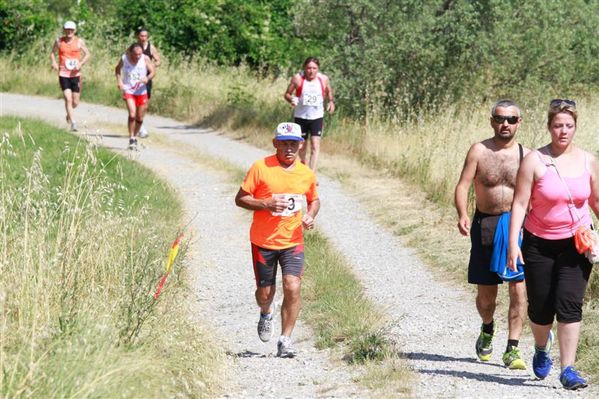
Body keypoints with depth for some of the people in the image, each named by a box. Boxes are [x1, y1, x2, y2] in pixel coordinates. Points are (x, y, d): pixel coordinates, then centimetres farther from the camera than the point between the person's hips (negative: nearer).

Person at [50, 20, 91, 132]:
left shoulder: (79, 41, 3)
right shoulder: (59, 41, 4)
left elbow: (88, 54, 5)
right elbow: (52, 53, 16)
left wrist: (80, 64, -12)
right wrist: (54, 62, -4)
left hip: (75, 74, 1)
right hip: (63, 74, -1)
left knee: (75, 102, 5)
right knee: (68, 99, -14)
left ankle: (69, 114, 38)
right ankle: (73, 122, -11)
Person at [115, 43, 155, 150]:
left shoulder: (145, 59, -11)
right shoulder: (124, 58, -10)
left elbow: (152, 72, -6)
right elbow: (118, 69, 8)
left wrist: (148, 78, -27)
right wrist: (119, 80, -7)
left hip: (141, 92, 2)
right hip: (128, 91, -2)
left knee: (140, 119, 9)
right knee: (132, 114, -20)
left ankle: (135, 136, 33)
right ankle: (131, 138, -7)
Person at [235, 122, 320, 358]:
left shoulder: (306, 174, 2)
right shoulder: (261, 168, -9)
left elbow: (314, 200, 20)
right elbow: (240, 199, -6)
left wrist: (310, 215, -2)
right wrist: (265, 204, -22)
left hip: (293, 241, 1)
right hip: (263, 241, -1)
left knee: (292, 287, -15)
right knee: (264, 292, 9)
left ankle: (285, 340, -4)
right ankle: (266, 314, 46)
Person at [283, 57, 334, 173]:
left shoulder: (323, 79, -4)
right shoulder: (297, 78, -10)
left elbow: (328, 91, 15)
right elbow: (287, 94, -3)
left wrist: (331, 101, -4)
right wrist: (291, 100, -25)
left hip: (317, 117, 0)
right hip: (301, 116, 0)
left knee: (315, 145, -14)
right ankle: (303, 163, 47)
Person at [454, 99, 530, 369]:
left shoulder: (526, 155, 1)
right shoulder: (479, 151, -3)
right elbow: (463, 185, -10)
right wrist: (462, 215, -26)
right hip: (485, 227, 0)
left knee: (519, 289, -10)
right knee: (485, 294, 9)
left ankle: (512, 350, -3)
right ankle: (487, 329, 41)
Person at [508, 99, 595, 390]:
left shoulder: (587, 161, 1)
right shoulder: (534, 161, -9)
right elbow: (520, 203, -11)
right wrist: (513, 243, -18)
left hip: (576, 244, 1)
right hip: (539, 243, -1)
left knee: (569, 303, -12)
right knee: (541, 308, 6)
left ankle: (567, 370, -8)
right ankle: (541, 350, 39)